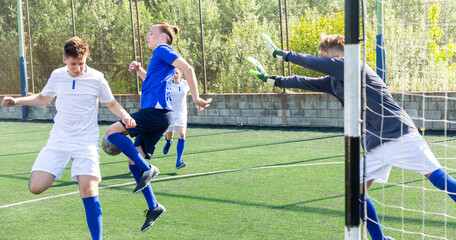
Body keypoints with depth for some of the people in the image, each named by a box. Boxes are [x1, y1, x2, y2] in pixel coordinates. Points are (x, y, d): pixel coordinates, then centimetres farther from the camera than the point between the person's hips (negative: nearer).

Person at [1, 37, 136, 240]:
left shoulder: (96, 78, -5)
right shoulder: (57, 76, 3)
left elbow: (112, 104, 9)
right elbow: (43, 98, 22)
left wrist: (125, 116, -11)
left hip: (86, 142, -3)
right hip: (58, 140, 3)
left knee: (88, 189, -19)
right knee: (36, 187, -11)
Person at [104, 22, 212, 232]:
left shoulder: (163, 50, -2)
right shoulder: (159, 57, 26)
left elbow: (188, 69, -16)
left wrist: (196, 98, -20)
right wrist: (139, 70, 26)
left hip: (155, 111, -10)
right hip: (155, 114, 10)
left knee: (112, 131, -13)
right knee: (133, 162, 6)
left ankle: (147, 168, -15)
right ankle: (153, 207, 8)